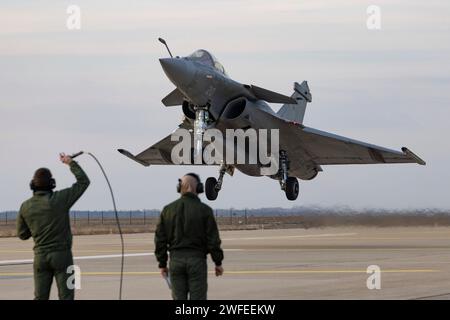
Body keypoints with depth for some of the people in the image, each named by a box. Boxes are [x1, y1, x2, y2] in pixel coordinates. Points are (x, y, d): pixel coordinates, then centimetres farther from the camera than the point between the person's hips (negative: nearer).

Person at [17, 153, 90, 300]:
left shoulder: (25, 206, 0)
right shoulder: (59, 199, -10)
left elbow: (22, 234, 9)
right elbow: (84, 181, 0)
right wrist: (71, 163, 7)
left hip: (40, 257, 3)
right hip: (61, 255, -3)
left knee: (40, 297, 7)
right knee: (66, 296, -1)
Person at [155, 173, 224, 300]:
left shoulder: (168, 210, 5)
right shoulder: (203, 210, -5)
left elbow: (160, 239, 6)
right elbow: (213, 239, -5)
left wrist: (162, 263, 13)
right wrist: (218, 262, 4)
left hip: (176, 260, 3)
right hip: (196, 260, -3)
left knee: (178, 299, 7)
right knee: (197, 299, -1)